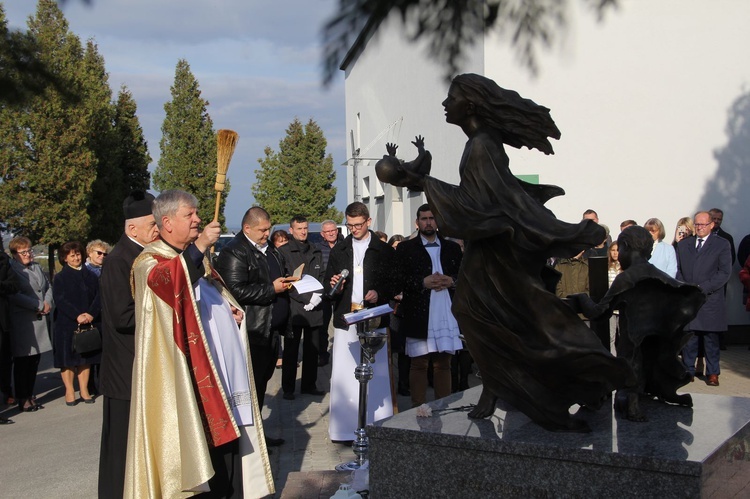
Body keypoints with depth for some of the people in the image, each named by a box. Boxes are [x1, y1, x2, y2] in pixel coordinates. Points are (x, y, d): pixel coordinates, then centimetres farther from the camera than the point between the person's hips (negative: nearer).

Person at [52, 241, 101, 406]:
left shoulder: (91, 276, 10)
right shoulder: (60, 278, 1)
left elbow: (99, 297, 3)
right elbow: (59, 300, -9)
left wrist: (91, 314, -14)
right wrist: (77, 315, -19)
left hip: (89, 323, 3)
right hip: (67, 324, -3)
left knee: (85, 357, 5)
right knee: (68, 358, 0)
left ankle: (84, 390, 11)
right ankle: (69, 391, 6)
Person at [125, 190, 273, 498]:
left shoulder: (196, 256, 19)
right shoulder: (149, 259, -4)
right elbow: (164, 280, -28)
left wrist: (230, 307, 11)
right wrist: (199, 247, -34)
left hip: (224, 366, 8)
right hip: (193, 369, -7)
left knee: (227, 431, 10)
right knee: (203, 436, -6)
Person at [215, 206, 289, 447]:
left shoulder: (271, 251, 16)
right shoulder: (234, 252, -14)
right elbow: (236, 291, -23)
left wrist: (286, 284, 9)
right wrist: (271, 289, -20)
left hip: (272, 331, 9)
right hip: (253, 334, -9)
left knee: (262, 382, 16)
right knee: (252, 385, -3)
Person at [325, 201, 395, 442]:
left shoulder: (384, 250, 4)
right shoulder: (339, 250, 13)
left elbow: (393, 284, 4)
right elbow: (328, 283, 17)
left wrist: (379, 294, -15)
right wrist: (333, 286, -6)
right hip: (345, 319, 2)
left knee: (375, 374, 0)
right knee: (344, 374, 0)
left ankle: (376, 425, 8)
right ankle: (345, 426, 7)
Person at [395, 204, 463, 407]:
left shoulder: (452, 248, 15)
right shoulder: (405, 249, 6)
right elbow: (398, 280, -2)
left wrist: (451, 281, -7)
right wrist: (423, 282, -14)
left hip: (447, 316, 3)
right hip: (418, 316, -2)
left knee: (444, 363, 7)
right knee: (419, 364, 1)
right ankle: (418, 409, 8)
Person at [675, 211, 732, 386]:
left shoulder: (722, 244, 2)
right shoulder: (683, 244, 14)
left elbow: (725, 272, -6)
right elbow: (677, 270, 11)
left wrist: (702, 288, -13)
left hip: (710, 299, -2)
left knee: (711, 339, 4)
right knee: (688, 337, 3)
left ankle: (712, 373, 12)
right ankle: (688, 371, 13)